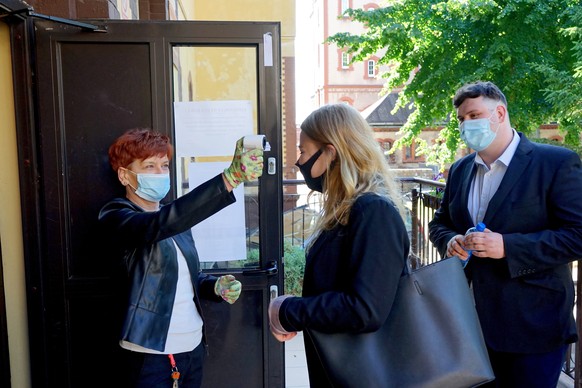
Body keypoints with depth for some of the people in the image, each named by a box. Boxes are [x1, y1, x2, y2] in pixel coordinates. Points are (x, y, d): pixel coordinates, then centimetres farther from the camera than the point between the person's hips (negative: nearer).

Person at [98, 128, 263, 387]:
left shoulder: (175, 218, 10)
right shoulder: (116, 216, -11)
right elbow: (158, 225, -32)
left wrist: (215, 286, -5)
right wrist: (230, 177, -42)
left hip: (193, 347, 6)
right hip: (151, 354, -6)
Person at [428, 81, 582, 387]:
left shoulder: (557, 163, -10)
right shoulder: (459, 170, 9)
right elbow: (440, 222, 17)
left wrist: (507, 246, -24)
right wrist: (449, 241, -7)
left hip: (532, 324, -5)